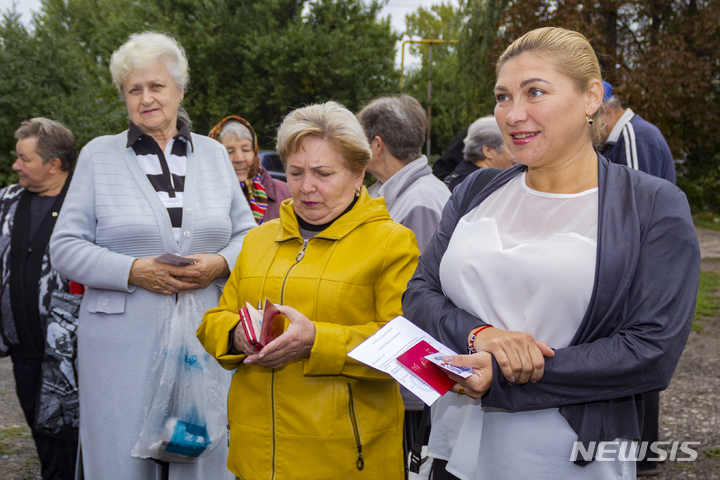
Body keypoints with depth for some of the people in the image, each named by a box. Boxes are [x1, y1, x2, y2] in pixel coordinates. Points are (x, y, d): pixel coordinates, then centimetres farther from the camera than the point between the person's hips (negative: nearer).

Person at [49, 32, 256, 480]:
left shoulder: (214, 154, 12)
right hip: (124, 341, -2)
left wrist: (220, 263, -8)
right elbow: (66, 246, 1)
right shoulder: (99, 155, 5)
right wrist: (132, 271, -13)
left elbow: (247, 234, 14)